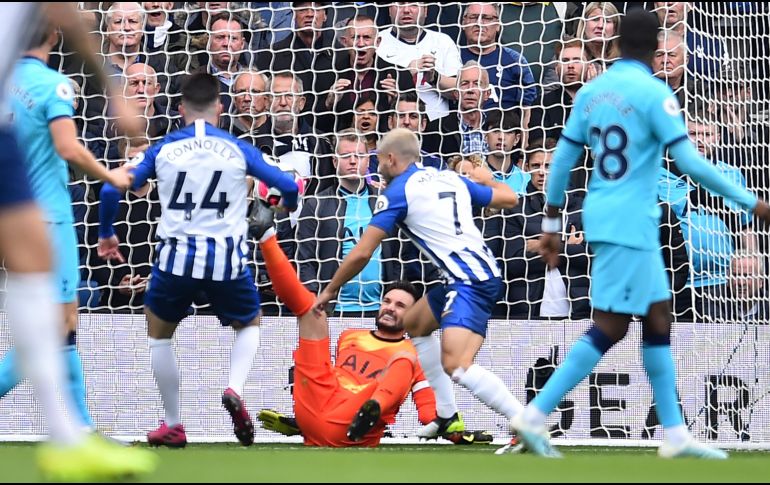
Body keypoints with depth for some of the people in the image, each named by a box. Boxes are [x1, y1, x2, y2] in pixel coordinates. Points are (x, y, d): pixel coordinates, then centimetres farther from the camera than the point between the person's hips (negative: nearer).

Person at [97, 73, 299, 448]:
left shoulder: (162, 150, 5)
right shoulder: (239, 150, 3)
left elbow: (112, 190, 1)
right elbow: (288, 186, 2)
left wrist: (106, 234, 18)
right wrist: (287, 206, 26)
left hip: (177, 258, 0)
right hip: (226, 260, 0)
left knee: (159, 334, 24)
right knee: (249, 325, 26)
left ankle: (173, 426, 21)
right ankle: (234, 389, -3)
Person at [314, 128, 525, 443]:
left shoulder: (397, 191, -3)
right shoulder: (451, 179, 16)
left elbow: (361, 254, -4)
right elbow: (509, 199, 23)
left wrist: (330, 290, 11)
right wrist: (487, 180, 44)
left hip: (470, 282, -9)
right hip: (485, 271, 9)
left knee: (455, 366, -22)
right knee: (414, 325, 26)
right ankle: (447, 416, 27)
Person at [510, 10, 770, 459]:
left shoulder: (592, 91, 8)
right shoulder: (655, 93, -12)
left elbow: (563, 160, 11)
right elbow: (690, 162, -17)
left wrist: (553, 225, 20)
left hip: (603, 217, 8)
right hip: (629, 223, -8)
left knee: (659, 316, 13)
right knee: (610, 327, -5)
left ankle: (675, 434, 13)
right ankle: (535, 417, -10)